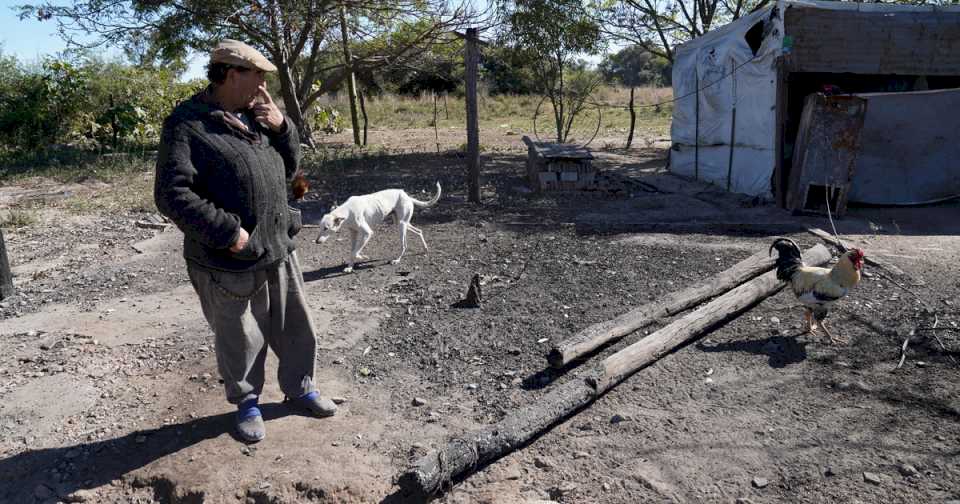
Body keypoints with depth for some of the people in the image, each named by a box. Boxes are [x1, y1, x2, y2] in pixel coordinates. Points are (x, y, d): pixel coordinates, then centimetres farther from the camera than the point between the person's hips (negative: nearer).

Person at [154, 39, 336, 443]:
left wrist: (281, 127, -2)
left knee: (295, 327, 17)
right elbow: (171, 194, -21)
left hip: (278, 249, 7)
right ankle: (247, 402, 33)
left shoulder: (254, 116, 9)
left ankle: (300, 387, 38)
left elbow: (289, 168, 15)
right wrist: (227, 231, -22)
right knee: (240, 340, 11)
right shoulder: (188, 125, -14)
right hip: (228, 262, -7)